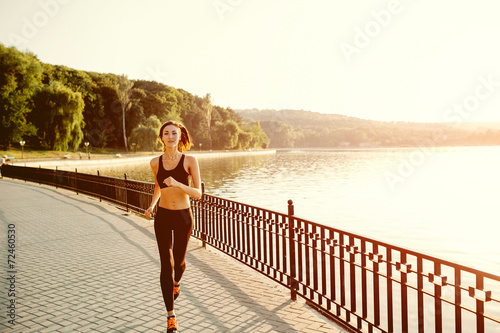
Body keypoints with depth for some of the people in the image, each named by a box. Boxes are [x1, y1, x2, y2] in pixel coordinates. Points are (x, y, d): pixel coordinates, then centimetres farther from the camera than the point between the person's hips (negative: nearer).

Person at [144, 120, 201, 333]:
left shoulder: (190, 161, -9)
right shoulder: (156, 163, -2)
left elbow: (198, 193, -13)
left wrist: (177, 184, -29)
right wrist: (151, 206, 3)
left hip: (183, 216, -1)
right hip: (162, 217, 1)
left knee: (179, 261, 16)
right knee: (166, 265, -2)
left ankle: (176, 282, 53)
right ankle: (170, 315, 9)